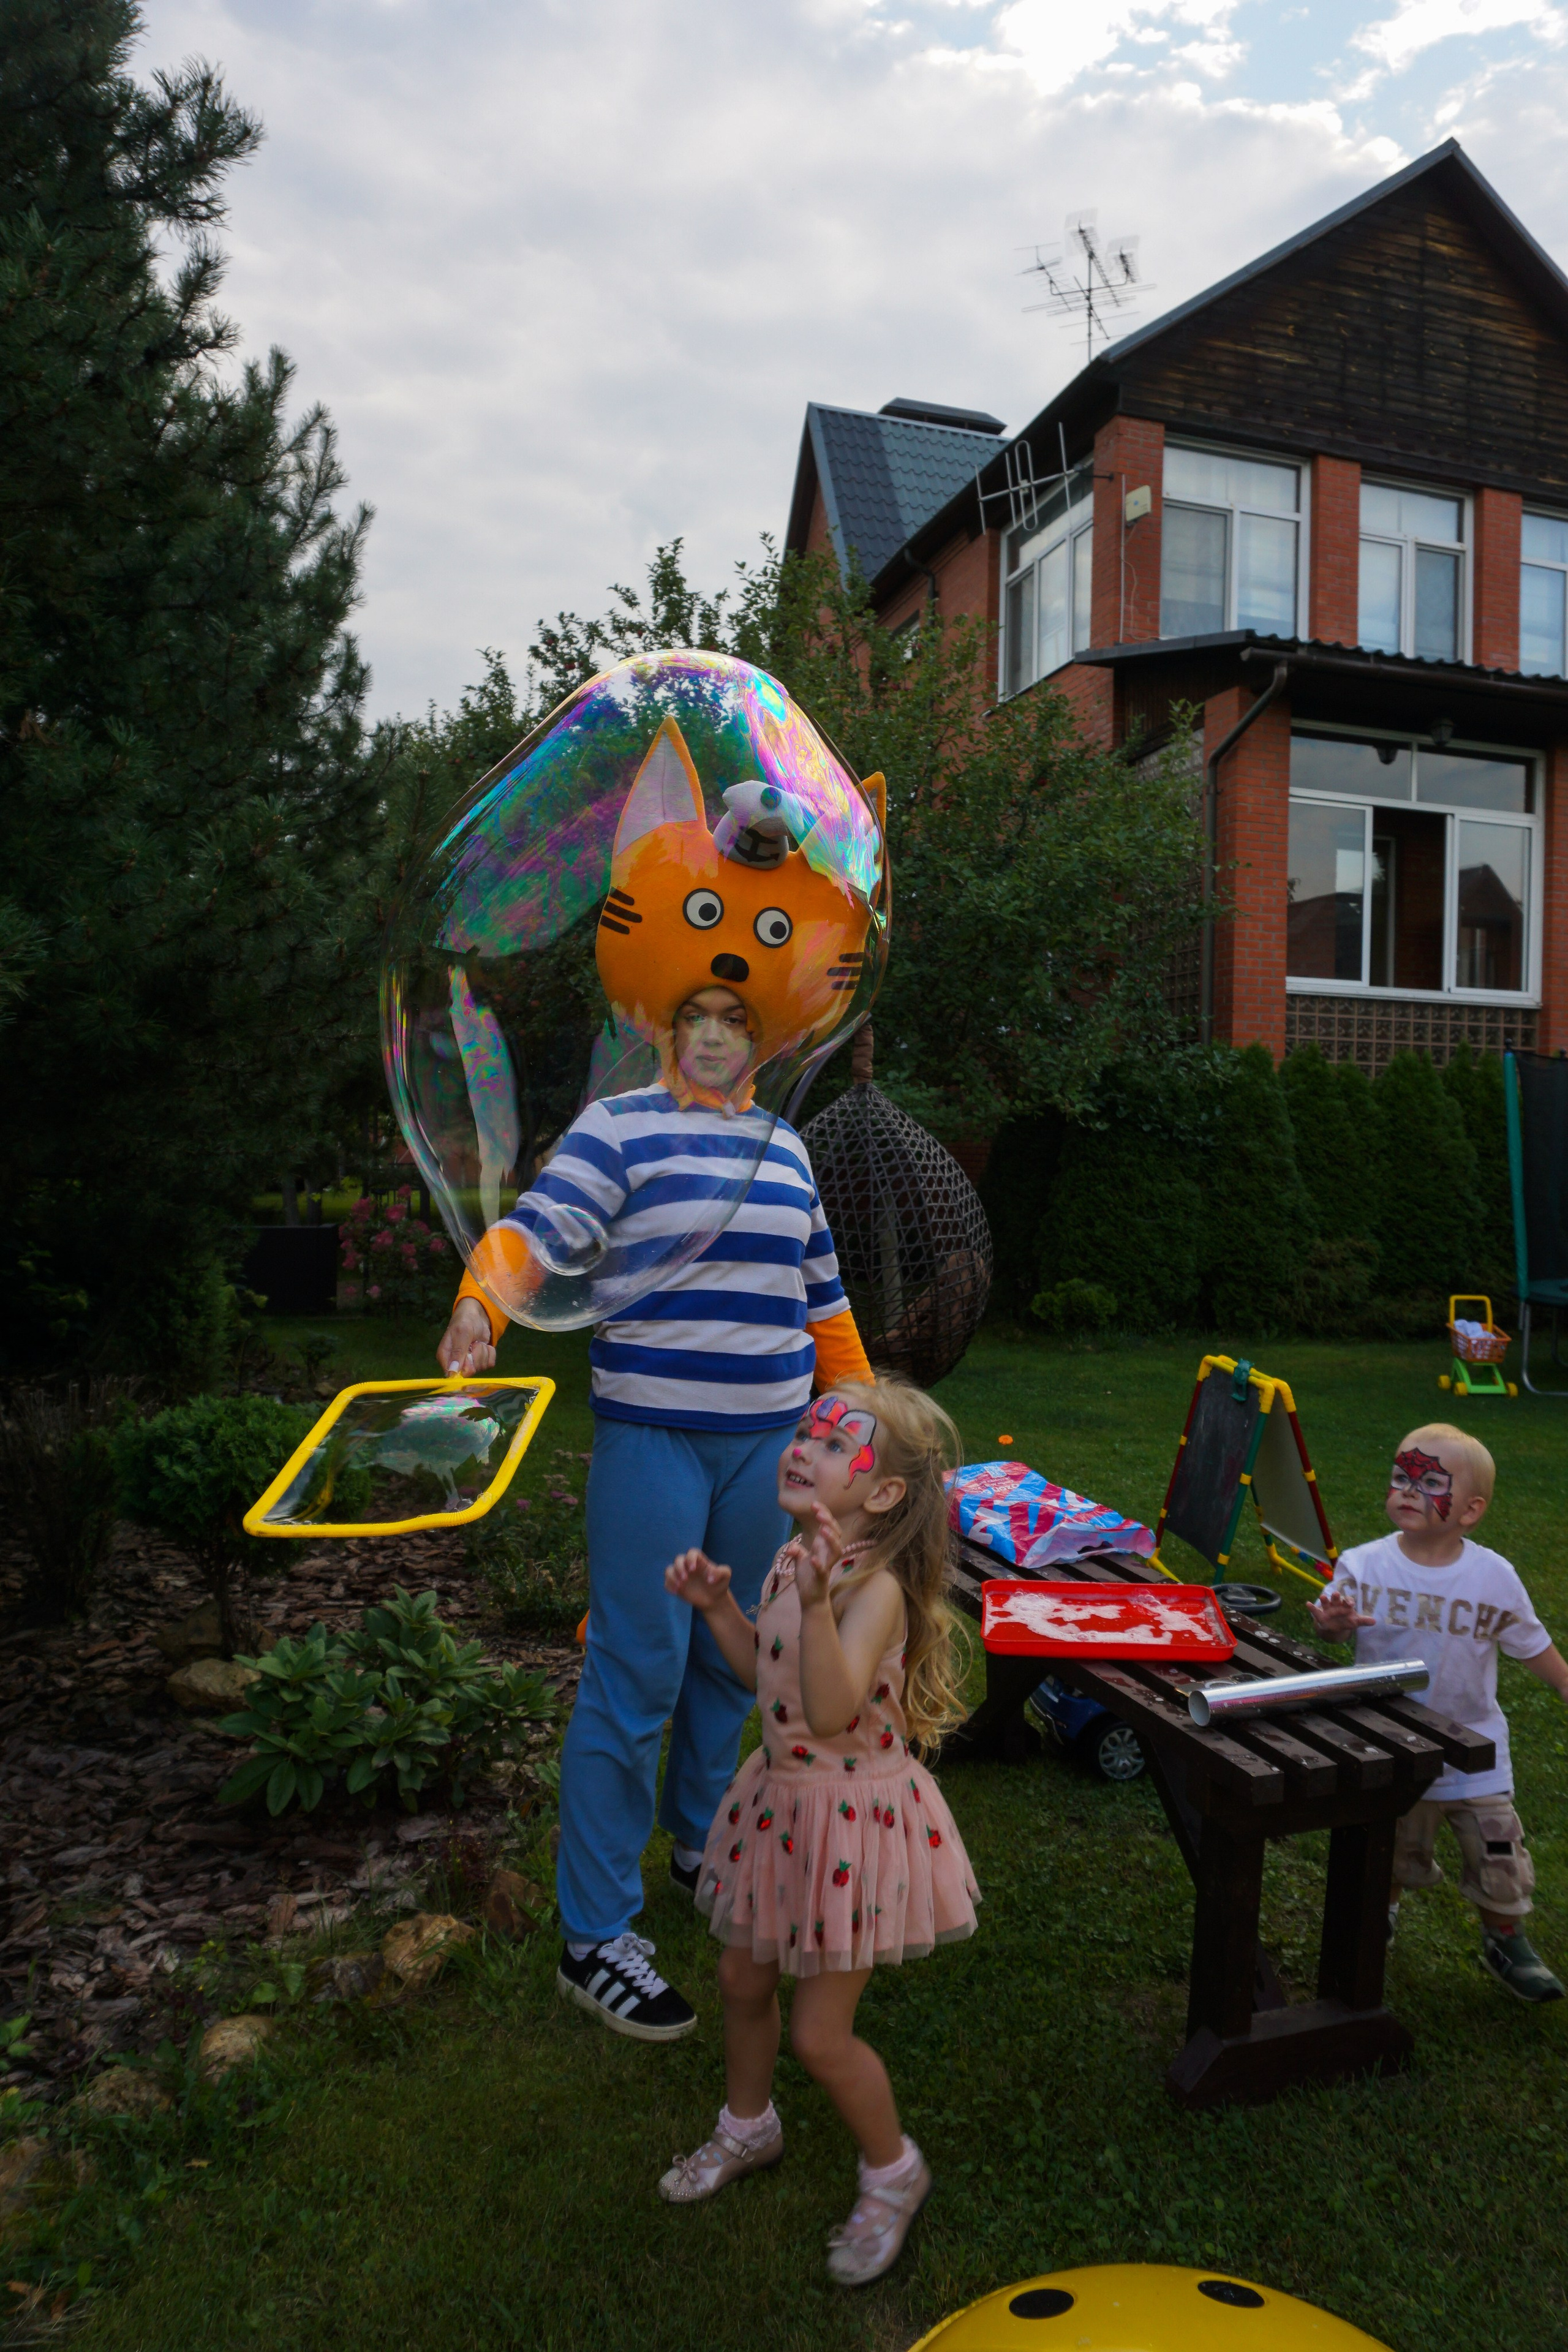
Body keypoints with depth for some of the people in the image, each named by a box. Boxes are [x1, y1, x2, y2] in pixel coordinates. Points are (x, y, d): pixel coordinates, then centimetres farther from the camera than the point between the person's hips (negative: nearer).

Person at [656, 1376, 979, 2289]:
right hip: (783, 1797, 8)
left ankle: (894, 2173, 34)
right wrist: (719, 1606, -1)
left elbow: (831, 1712, -41)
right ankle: (750, 2128, 52)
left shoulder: (876, 1587, -29)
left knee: (820, 2035, 5)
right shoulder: (797, 1557, -3)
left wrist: (815, 1602, -52)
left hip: (852, 1815, -8)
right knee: (744, 1980, 24)